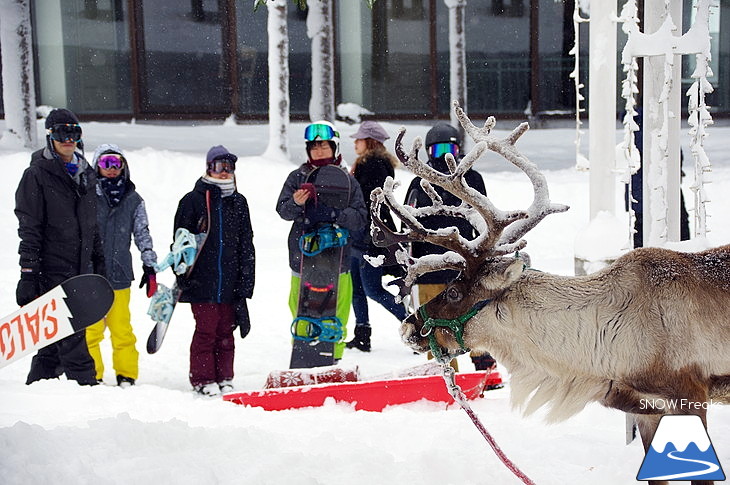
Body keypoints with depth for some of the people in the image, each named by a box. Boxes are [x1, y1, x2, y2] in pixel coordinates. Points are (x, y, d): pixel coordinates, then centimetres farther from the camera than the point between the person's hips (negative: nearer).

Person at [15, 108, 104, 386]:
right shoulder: (37, 175, -5)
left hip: (81, 268, 7)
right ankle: (85, 383, -12)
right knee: (70, 333, -11)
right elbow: (29, 228, -9)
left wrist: (99, 265, 19)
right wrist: (28, 274, -15)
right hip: (52, 266, -6)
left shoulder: (86, 174, 15)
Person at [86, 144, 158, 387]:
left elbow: (143, 235, 16)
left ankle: (126, 376, 13)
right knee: (90, 329, -3)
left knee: (122, 329, 4)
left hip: (120, 274, 2)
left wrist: (150, 267, 10)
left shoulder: (133, 200, 11)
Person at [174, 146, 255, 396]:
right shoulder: (193, 200, 1)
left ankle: (224, 378, 16)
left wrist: (246, 281, 9)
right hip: (202, 280, -4)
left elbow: (246, 245, 15)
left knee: (226, 330, 7)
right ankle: (203, 380, 6)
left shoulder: (238, 202, 13)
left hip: (230, 282, 4)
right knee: (206, 329, -3)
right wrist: (183, 276, -6)